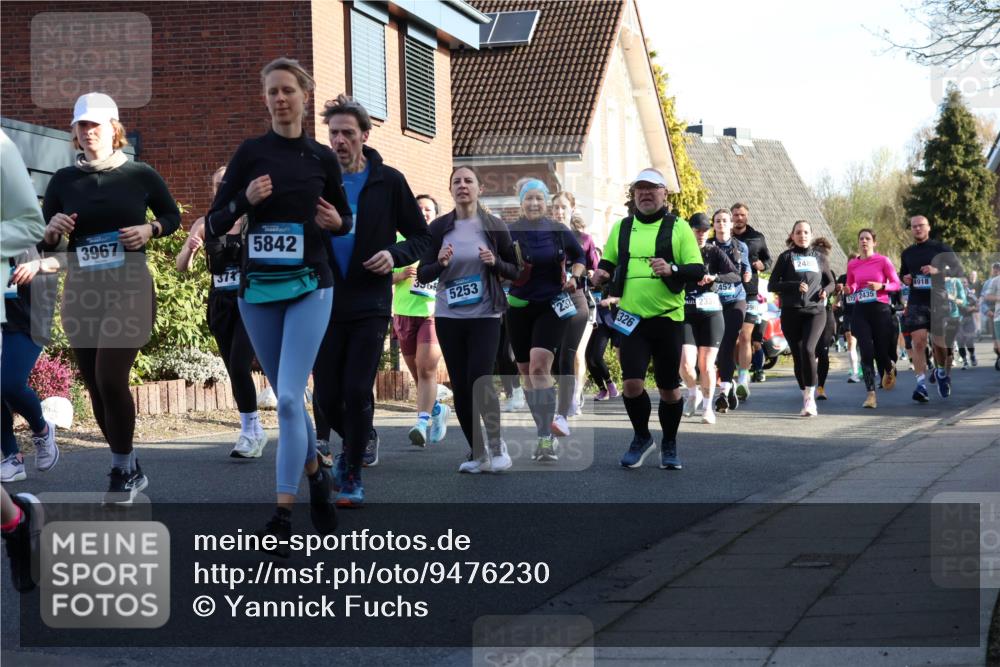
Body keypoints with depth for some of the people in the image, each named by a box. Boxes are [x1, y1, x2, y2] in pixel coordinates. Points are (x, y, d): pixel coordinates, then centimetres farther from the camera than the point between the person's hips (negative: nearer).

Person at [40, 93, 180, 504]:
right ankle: (131, 471, 22)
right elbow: (45, 245, 9)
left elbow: (173, 216, 13)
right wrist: (52, 232, -13)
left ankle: (121, 471, 0)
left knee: (110, 379, -17)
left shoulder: (140, 175, -1)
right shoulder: (63, 180, 5)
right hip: (80, 293, 4)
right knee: (96, 387, 6)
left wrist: (150, 230, -6)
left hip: (130, 290, -4)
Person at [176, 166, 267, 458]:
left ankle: (250, 430, -4)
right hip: (220, 303, 4)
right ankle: (254, 432, 25)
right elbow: (182, 267, 3)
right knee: (234, 371, 10)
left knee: (239, 366, -18)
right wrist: (189, 249, -18)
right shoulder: (204, 225, 5)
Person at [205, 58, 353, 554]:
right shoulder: (250, 153, 1)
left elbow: (345, 219, 16)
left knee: (289, 397, -14)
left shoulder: (322, 158, 3)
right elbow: (213, 228, 0)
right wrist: (245, 199, -17)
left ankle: (282, 516, -11)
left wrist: (335, 222, -6)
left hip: (309, 288, -2)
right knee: (286, 397, 12)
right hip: (257, 289, 2)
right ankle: (315, 476, 37)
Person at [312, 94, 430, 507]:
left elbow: (421, 236, 6)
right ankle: (360, 440, 35)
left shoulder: (388, 182, 0)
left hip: (370, 306, -2)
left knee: (357, 392, -9)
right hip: (326, 305, 2)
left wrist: (395, 254, -13)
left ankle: (352, 477, 6)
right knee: (326, 396, 4)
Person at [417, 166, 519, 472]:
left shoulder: (494, 227, 0)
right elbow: (422, 275, 3)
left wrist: (495, 262, -14)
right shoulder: (439, 227, 2)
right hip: (448, 317, 2)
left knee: (480, 379, -15)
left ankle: (496, 443, 7)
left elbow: (515, 271, 6)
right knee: (460, 386, 3)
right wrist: (440, 263, -18)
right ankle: (477, 453, 16)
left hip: (485, 315, -2)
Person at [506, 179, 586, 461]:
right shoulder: (509, 234, -2)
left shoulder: (559, 231, 1)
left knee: (539, 366, -20)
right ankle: (546, 432, 25)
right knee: (527, 374, 8)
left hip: (553, 306, -2)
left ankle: (546, 438, -20)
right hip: (520, 308, 2)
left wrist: (575, 276, -1)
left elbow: (579, 256, 17)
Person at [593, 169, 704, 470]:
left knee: (669, 388, 6)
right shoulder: (621, 228, 9)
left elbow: (698, 270, -5)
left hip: (668, 318, -2)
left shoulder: (678, 228, 0)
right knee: (632, 383, -8)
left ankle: (669, 444, 26)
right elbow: (608, 261, 22)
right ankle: (642, 437, 16)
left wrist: (672, 269, -24)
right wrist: (601, 273, -1)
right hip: (631, 319, 2)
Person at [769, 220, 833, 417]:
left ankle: (810, 395, -17)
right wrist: (795, 286, -12)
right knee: (797, 356, 2)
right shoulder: (786, 257, 8)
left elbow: (830, 282, 23)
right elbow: (772, 285, 2)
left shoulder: (819, 257, 14)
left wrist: (825, 290, 0)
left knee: (808, 349, -22)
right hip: (791, 312, 1)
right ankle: (807, 398, 15)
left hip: (816, 311, -1)